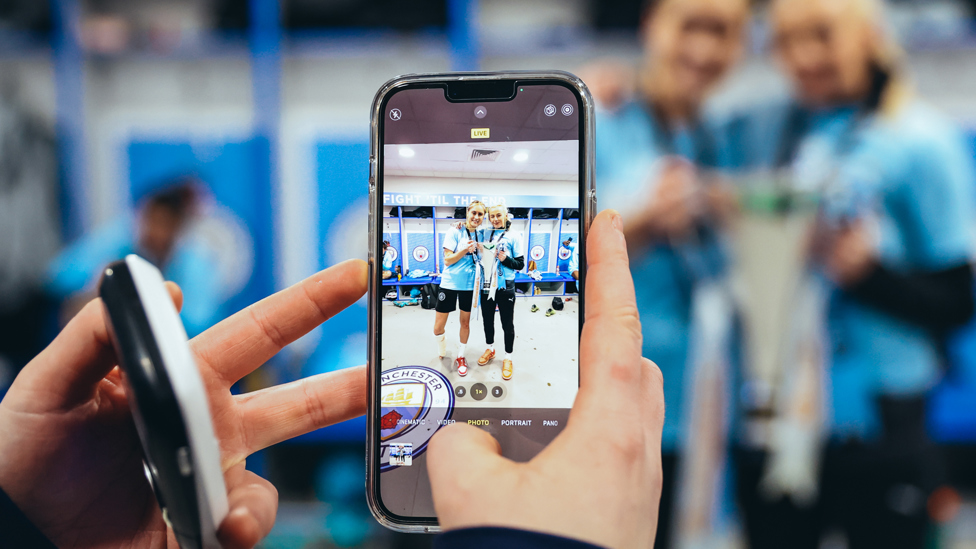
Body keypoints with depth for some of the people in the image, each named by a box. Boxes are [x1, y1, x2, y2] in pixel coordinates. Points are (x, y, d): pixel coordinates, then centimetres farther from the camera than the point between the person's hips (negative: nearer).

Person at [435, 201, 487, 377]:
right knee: (438, 327, -1)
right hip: (450, 283, -3)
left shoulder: (480, 235, 6)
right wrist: (465, 250, -24)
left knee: (465, 321, 10)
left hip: (469, 284, 3)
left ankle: (461, 357, 27)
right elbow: (447, 260, -12)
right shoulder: (455, 232, -8)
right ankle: (442, 347, 30)